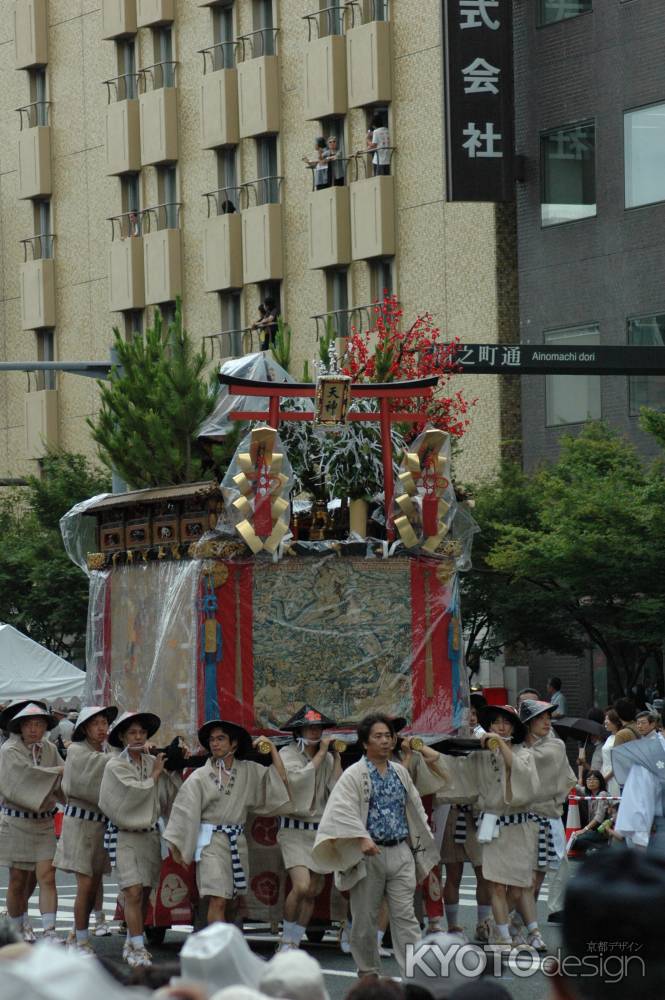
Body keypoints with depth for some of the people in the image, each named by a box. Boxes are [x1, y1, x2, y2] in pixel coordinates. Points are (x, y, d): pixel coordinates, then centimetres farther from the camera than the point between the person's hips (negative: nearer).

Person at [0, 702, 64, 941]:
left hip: (44, 823, 3)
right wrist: (59, 771, -17)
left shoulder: (50, 750, 6)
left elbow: (62, 785, 2)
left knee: (47, 877, -8)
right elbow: (26, 775, -21)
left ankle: (49, 932, -12)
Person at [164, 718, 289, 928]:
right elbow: (185, 810, 0)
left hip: (237, 840, 4)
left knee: (231, 900, 8)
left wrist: (272, 749, 7)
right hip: (211, 840, -4)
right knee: (218, 900, -14)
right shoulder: (200, 777, 1)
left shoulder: (248, 771, 9)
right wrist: (178, 848, -3)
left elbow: (280, 779, 6)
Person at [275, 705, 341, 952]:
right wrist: (321, 754, -14)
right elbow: (298, 777, -22)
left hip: (320, 830, 6)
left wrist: (336, 757, -3)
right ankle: (286, 940, -4)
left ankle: (294, 943, 16)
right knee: (301, 886, -21)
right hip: (294, 830, -6)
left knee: (313, 892, 5)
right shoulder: (288, 754, -3)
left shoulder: (326, 758, 11)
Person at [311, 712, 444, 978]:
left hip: (401, 853, 4)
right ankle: (368, 972, 19)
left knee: (405, 915, -3)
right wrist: (362, 838, -30)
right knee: (365, 917, 6)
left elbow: (415, 809, 21)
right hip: (369, 854, -4)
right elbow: (343, 811, -18)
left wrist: (424, 844, 19)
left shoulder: (400, 772, 12)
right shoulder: (354, 775, -6)